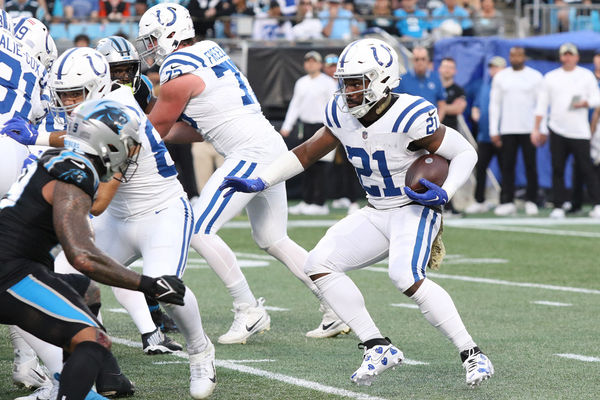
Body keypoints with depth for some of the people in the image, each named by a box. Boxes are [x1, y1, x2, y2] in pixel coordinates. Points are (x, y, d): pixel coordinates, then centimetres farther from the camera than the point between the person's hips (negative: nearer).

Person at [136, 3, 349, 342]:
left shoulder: (178, 72, -11)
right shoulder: (208, 52, 17)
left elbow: (154, 130, 1)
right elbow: (200, 128, 22)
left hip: (250, 153, -10)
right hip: (271, 146, 10)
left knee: (200, 231, -9)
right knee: (273, 240, 16)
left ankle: (249, 311, -7)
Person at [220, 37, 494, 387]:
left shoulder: (409, 118, -24)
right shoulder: (343, 114, -4)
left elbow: (465, 152, -15)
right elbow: (308, 152, 11)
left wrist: (445, 193, -29)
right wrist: (259, 182, 4)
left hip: (416, 209, -8)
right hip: (377, 214, 8)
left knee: (407, 278, -32)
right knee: (319, 265, -6)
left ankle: (473, 355, -21)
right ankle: (378, 348, -3)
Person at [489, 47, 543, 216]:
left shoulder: (535, 77, 4)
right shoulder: (501, 77, 9)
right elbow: (495, 105, 9)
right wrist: (493, 131, 3)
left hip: (529, 130, -2)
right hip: (507, 130, 2)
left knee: (531, 166, -1)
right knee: (507, 166, -1)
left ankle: (531, 201, 7)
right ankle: (507, 202, 0)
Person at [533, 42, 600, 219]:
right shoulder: (550, 77, 11)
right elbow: (541, 105, 11)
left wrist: (584, 103, -16)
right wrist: (536, 129, 5)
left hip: (580, 131, -2)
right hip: (557, 131, 2)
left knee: (585, 168, -7)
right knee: (557, 169, 0)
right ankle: (558, 207, 4)